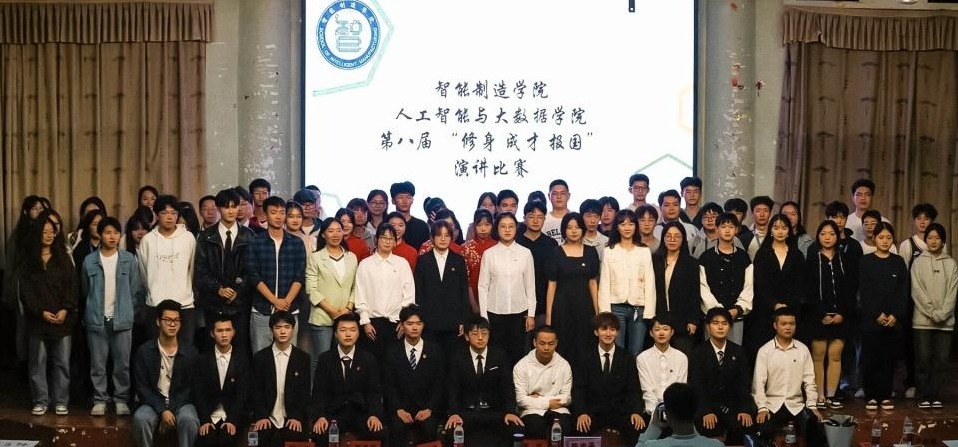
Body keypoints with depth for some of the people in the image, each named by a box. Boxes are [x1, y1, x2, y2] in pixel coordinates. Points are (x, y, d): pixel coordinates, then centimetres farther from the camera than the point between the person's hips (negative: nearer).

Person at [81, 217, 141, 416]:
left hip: (122, 319, 0)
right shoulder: (89, 261, 1)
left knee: (122, 364, 4)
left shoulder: (129, 260, -1)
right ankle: (100, 400, 15)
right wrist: (91, 313, 10)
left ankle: (121, 400, 13)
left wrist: (127, 312, 3)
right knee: (98, 364, 6)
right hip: (96, 320, 1)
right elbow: (85, 291, 11)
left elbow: (135, 290, 4)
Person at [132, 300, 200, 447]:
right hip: (154, 402, 0)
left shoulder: (190, 352, -2)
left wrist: (171, 409, -14)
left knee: (189, 420, -34)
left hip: (181, 402, 0)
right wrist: (162, 410, -16)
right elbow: (142, 387, -3)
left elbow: (190, 387, 1)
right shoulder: (144, 351, -3)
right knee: (140, 418, -32)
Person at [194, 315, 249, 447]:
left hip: (233, 416, 0)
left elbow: (242, 395, -3)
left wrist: (232, 420, -17)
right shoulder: (202, 360, 6)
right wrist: (205, 420, -14)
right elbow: (199, 393, 0)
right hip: (209, 415, 0)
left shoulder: (242, 362, 4)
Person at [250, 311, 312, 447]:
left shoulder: (303, 358, 6)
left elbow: (305, 391, 3)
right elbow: (255, 390, 3)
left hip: (292, 420, 0)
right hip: (267, 420, 0)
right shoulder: (260, 357, 6)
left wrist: (297, 417, -9)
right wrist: (261, 416, -9)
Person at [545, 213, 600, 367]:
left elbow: (593, 282, 8)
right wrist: (548, 314, -4)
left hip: (584, 306, 2)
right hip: (562, 307, -2)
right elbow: (551, 285, 0)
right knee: (563, 350, 1)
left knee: (584, 349, 4)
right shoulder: (556, 253, -1)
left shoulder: (591, 252, 6)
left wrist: (597, 310, 2)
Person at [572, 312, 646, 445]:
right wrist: (581, 413, -19)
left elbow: (634, 390, 4)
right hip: (593, 413, -1)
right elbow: (578, 389, -1)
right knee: (582, 429, -32)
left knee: (637, 428, -28)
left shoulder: (627, 358, 8)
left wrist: (636, 412, -15)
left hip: (620, 414, 1)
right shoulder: (586, 358, 5)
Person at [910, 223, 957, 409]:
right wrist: (932, 313, -10)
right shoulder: (918, 262, 4)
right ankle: (924, 397, 3)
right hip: (923, 320, -2)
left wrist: (942, 313, -9)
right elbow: (917, 291, -2)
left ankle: (935, 396, 8)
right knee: (923, 359, -2)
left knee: (941, 360, 1)